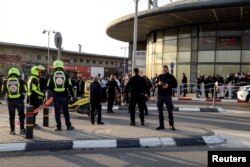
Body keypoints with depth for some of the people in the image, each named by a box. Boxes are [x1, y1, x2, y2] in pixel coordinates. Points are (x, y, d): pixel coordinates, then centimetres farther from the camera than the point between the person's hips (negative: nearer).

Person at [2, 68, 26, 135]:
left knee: (11, 116, 12)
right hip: (19, 100, -1)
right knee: (21, 115, 10)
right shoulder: (20, 81, -5)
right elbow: (25, 91, -2)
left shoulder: (6, 82, 0)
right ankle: (22, 129, 8)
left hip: (10, 101, 2)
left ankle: (12, 130, 14)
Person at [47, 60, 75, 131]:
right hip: (64, 96, 0)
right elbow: (69, 86, -2)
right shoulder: (66, 75, 0)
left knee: (57, 112, 7)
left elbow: (49, 86, 0)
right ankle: (68, 126, 15)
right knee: (66, 112, 10)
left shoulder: (52, 76, 1)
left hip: (56, 96, 0)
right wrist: (72, 94, 7)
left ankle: (58, 127, 8)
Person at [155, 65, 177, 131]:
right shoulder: (159, 76, 10)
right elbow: (155, 84, 13)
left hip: (168, 95, -3)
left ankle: (171, 125, 8)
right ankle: (161, 125, 15)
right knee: (160, 111, 6)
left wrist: (168, 85, -17)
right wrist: (158, 83, -8)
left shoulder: (171, 77, 1)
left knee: (170, 111, -1)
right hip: (160, 95, 3)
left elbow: (175, 85, -2)